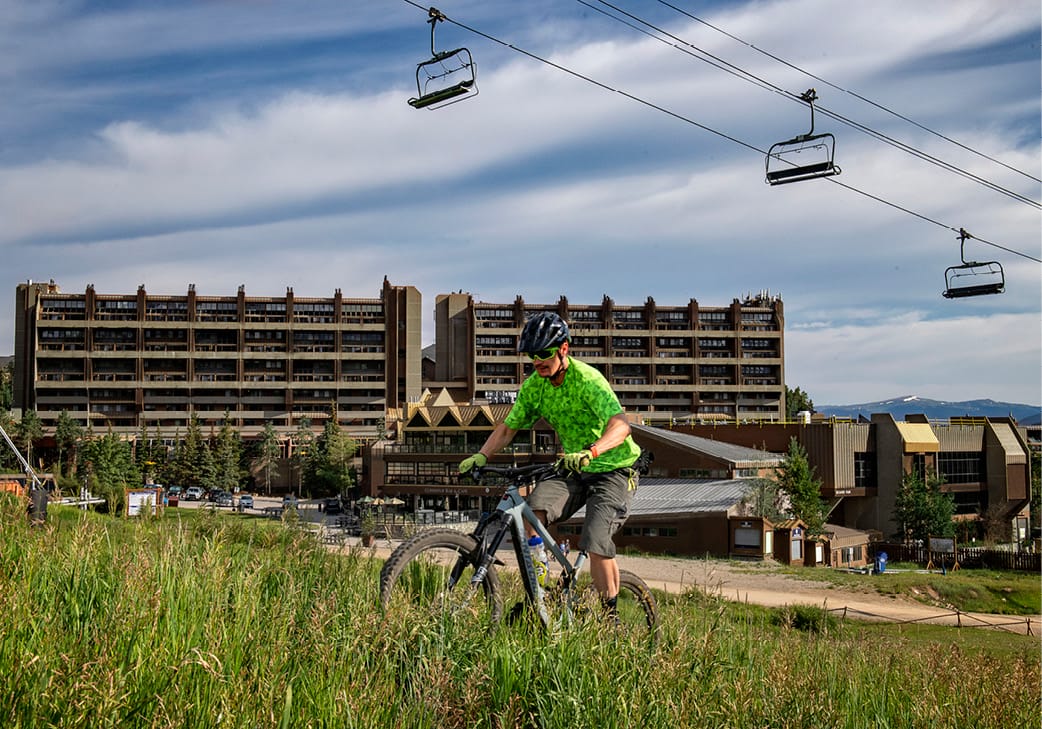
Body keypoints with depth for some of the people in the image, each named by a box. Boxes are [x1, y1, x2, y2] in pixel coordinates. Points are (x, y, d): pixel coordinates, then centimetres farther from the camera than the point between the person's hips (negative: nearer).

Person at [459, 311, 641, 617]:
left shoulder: (587, 379, -22)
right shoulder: (533, 385, -2)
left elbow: (620, 425, -35)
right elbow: (508, 427, 6)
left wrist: (589, 452, -53)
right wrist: (481, 456, -12)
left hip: (613, 469, -6)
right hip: (574, 469, 6)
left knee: (595, 544, -21)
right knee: (533, 510, -21)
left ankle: (610, 615, -2)